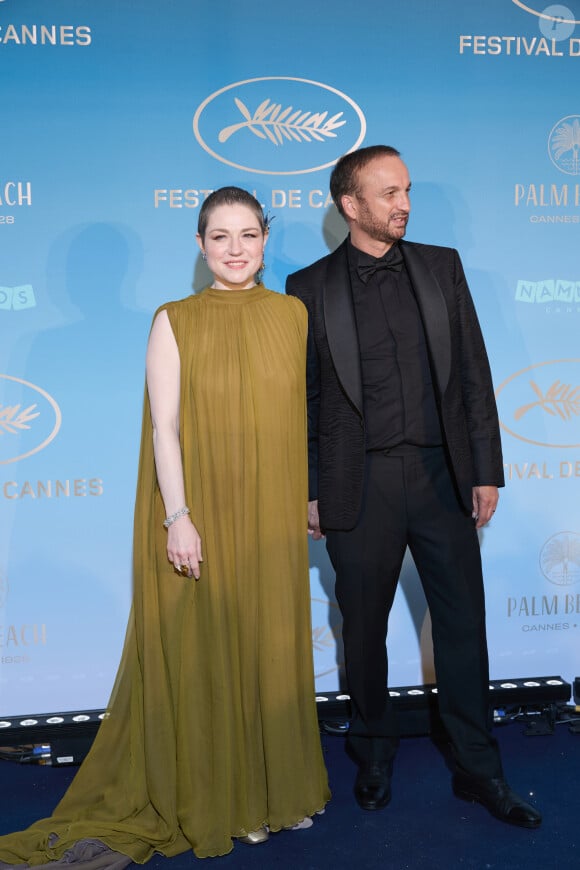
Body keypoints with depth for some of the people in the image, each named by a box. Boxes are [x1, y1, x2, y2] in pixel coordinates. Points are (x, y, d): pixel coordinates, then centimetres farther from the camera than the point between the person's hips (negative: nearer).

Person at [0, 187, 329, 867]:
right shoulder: (175, 322, -4)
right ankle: (214, 801, 25)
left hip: (271, 517, 3)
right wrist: (178, 516, -15)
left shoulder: (293, 314, 5)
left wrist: (311, 496, 10)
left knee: (273, 645, 12)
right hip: (200, 515, -3)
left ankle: (277, 784, 31)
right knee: (202, 651, 7)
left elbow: (302, 413, 11)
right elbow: (164, 427, -8)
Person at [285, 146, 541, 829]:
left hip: (442, 476, 2)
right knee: (364, 630, 12)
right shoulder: (311, 287, 0)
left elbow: (474, 373, 6)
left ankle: (477, 768, 25)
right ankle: (374, 754, 34)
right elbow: (302, 398, 2)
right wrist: (309, 491, 0)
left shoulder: (441, 267, 7)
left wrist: (486, 470, 2)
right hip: (360, 486, -2)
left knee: (463, 623, 8)